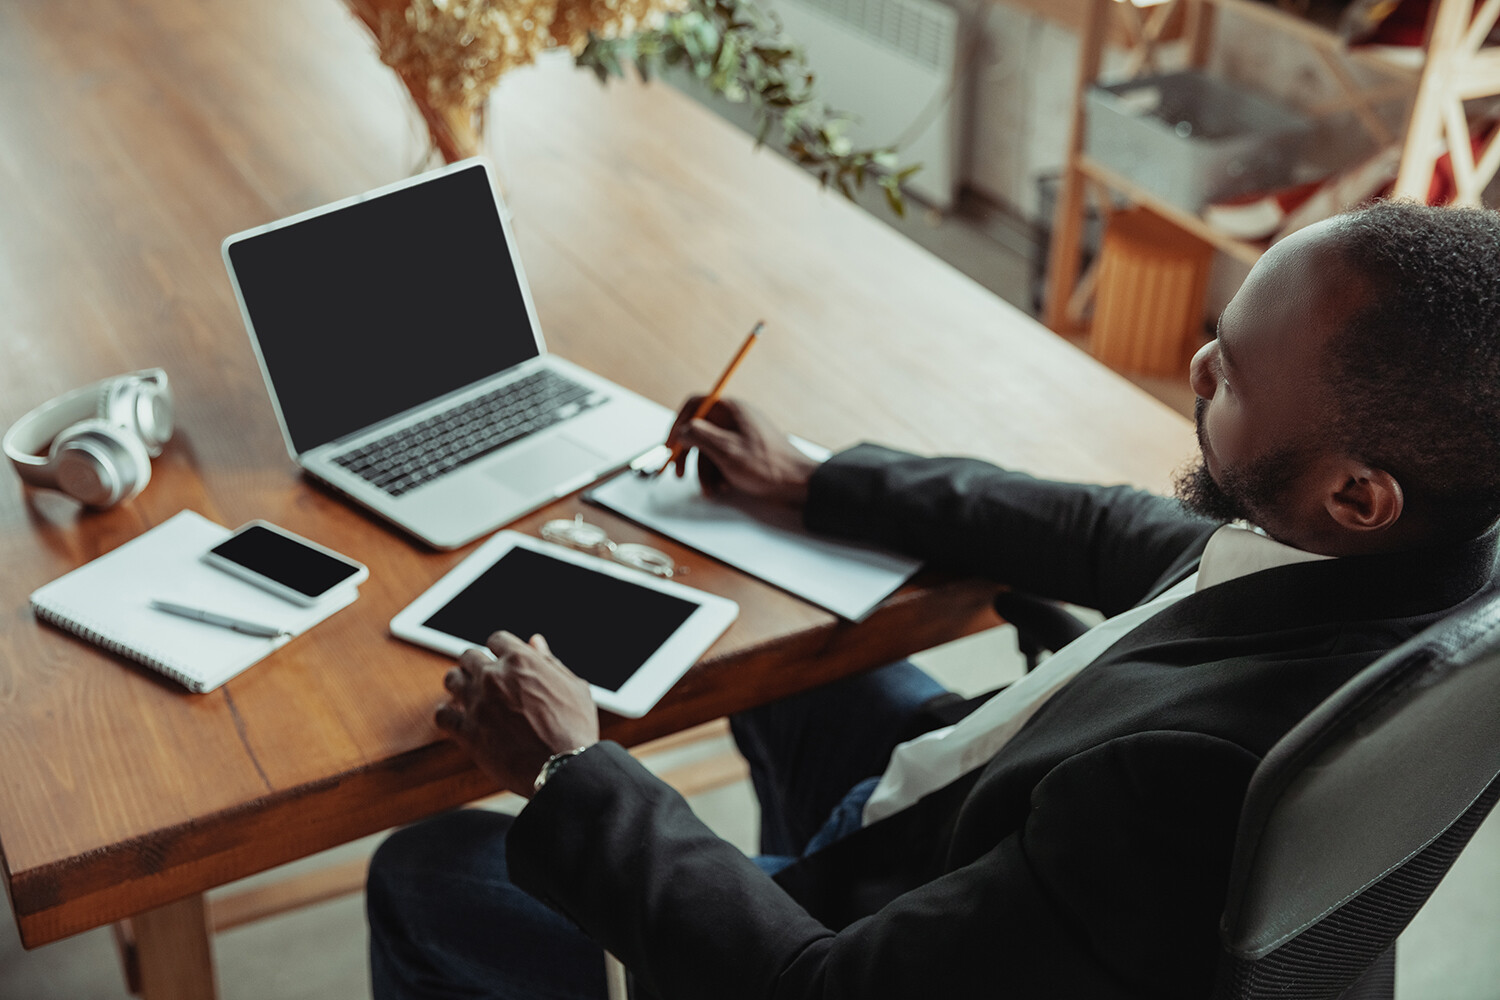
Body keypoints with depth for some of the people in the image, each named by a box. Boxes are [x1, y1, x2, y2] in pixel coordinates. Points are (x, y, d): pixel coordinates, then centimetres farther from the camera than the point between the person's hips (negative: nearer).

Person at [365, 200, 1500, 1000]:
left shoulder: (1201, 776, -44)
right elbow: (1119, 536, 2)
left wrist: (569, 772, -19)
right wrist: (817, 481, 9)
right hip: (991, 840, 8)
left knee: (424, 872, 5)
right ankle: (807, 900, 49)